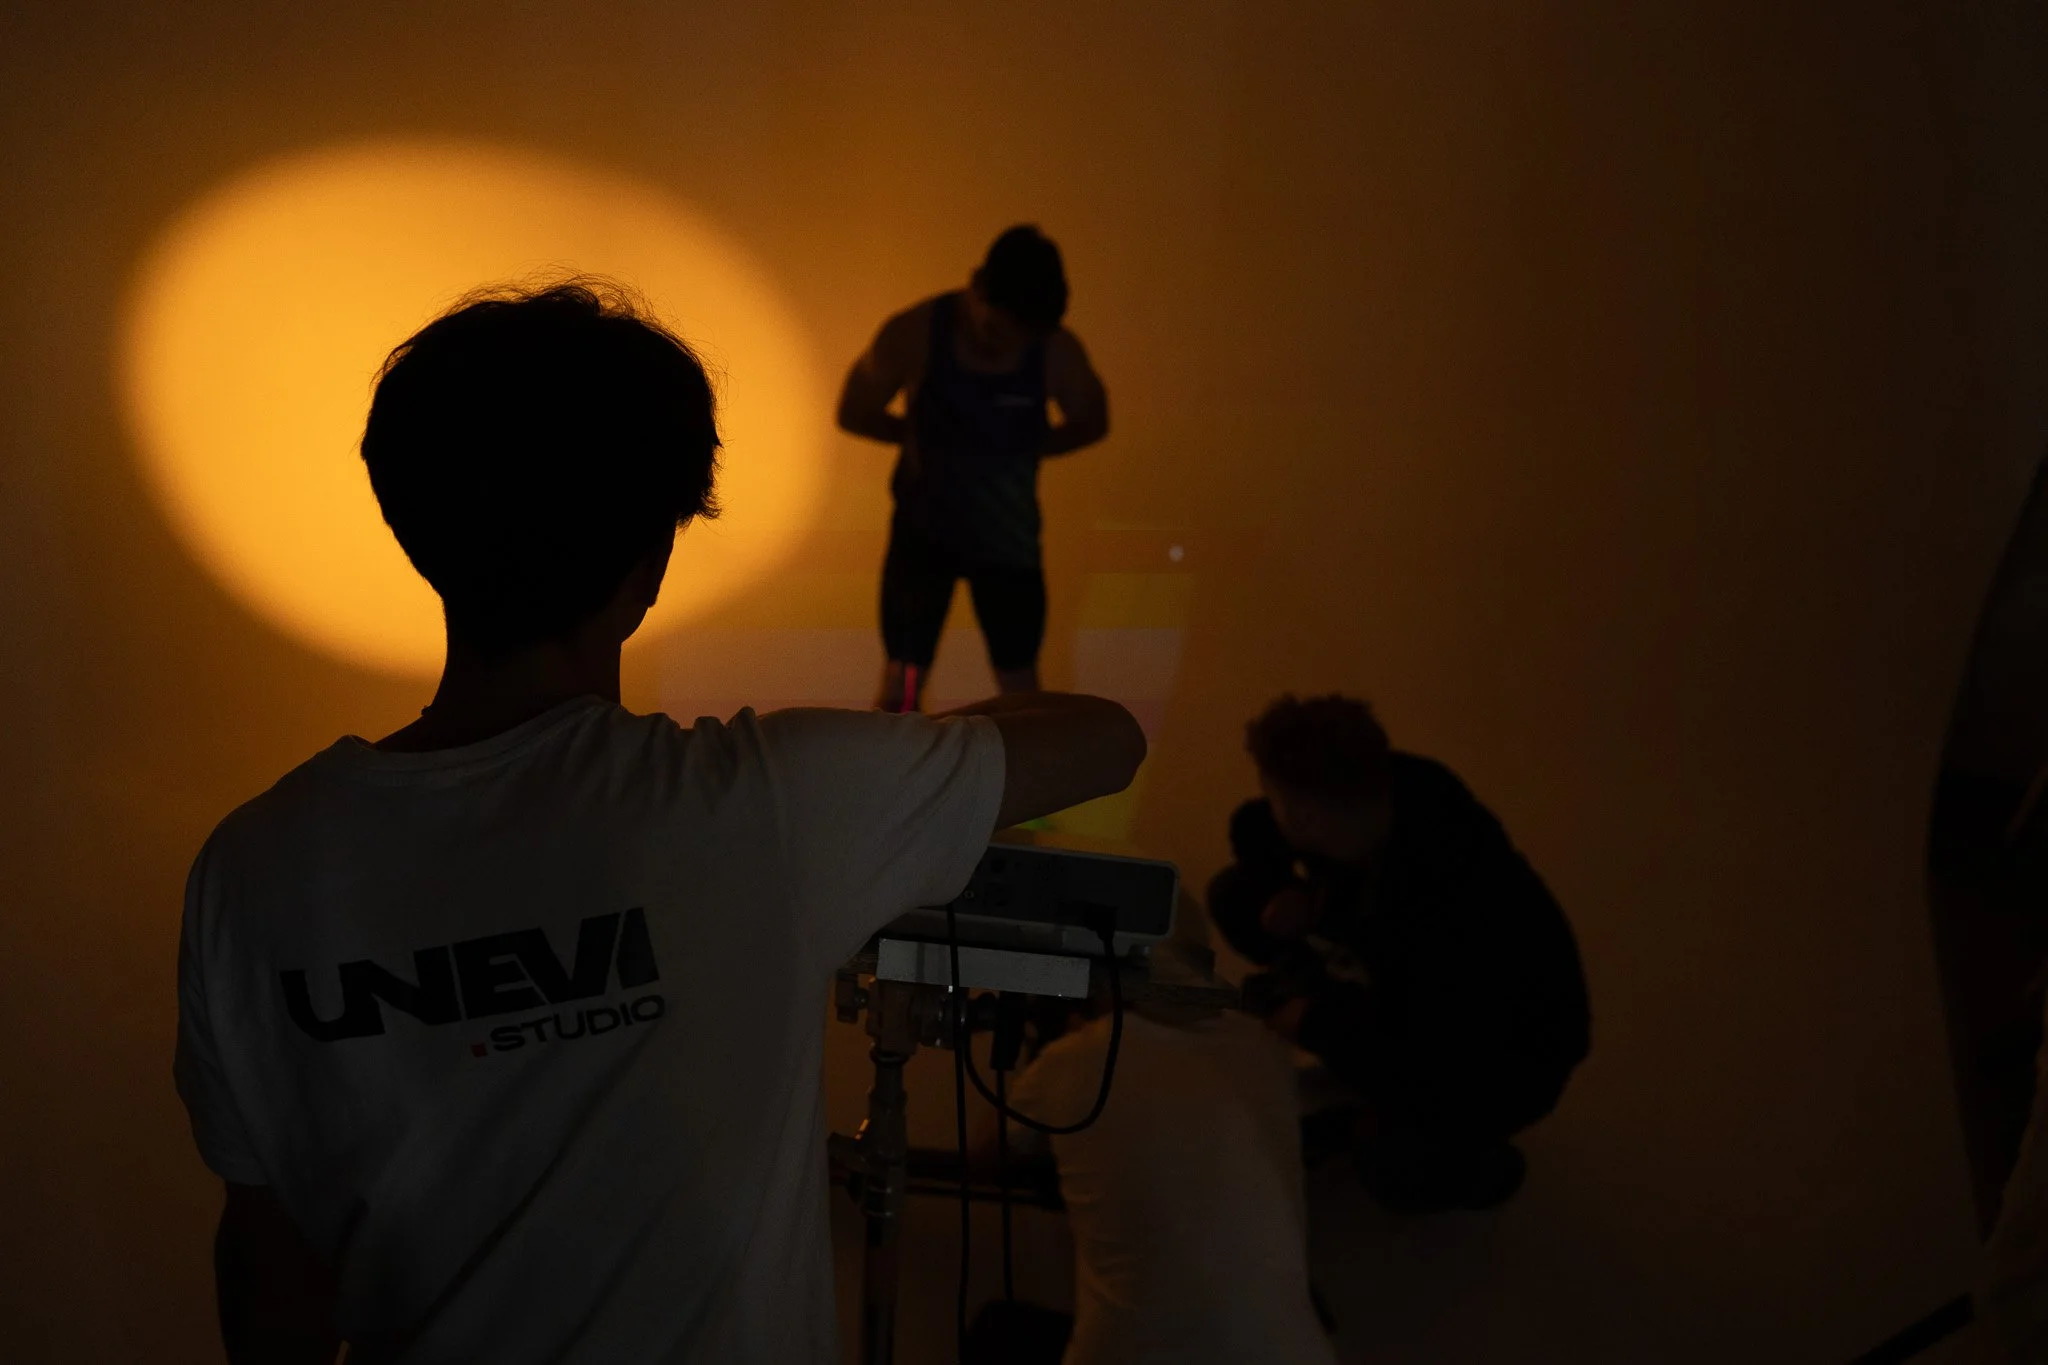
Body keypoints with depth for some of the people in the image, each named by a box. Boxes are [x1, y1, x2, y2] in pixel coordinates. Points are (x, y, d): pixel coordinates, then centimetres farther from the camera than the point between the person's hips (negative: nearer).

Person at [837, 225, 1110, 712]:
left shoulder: (1058, 352, -16)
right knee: (901, 683, -3)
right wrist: (927, 436, -5)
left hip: (1008, 531, 1)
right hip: (923, 526, -1)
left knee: (1019, 683, 9)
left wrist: (1018, 448, -5)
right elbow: (853, 412, -2)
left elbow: (1091, 423, 4)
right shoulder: (913, 333, -18)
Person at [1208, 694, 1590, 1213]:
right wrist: (1296, 891, -22)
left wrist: (1316, 1025, -21)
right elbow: (1251, 827, -4)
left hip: (1511, 1043, -6)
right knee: (1235, 896, -7)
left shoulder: (1442, 908, -41)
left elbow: (1430, 1070, -33)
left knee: (1392, 1162, -25)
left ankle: (1482, 1164, 5)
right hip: (1408, 985, 6)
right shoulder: (1385, 785, -23)